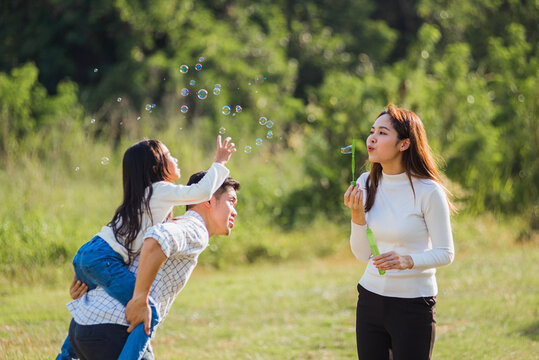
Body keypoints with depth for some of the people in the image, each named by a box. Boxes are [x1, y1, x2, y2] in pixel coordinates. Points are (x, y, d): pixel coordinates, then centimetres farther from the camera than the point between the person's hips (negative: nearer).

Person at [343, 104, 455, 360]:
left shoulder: (428, 192, -13)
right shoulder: (366, 184, 2)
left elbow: (445, 253, -8)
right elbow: (362, 254, 4)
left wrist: (407, 261, -25)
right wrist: (357, 215, -13)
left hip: (414, 304, -5)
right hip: (371, 298, 5)